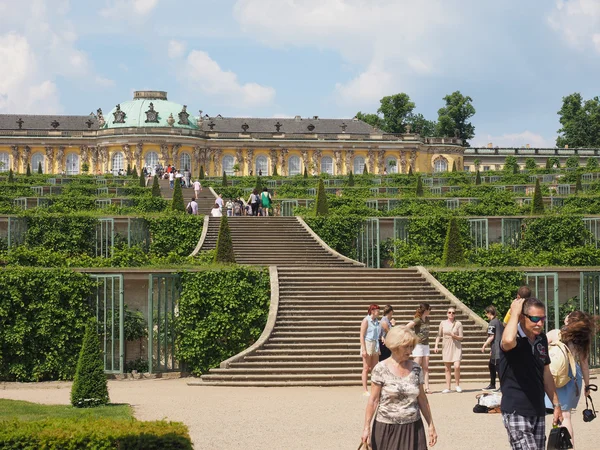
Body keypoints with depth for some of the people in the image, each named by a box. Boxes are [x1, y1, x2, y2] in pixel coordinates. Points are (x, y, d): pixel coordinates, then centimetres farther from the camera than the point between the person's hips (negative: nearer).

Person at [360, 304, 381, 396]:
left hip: (375, 345, 7)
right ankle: (365, 390, 0)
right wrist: (363, 349, -17)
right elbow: (362, 336, -12)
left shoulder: (376, 321, 12)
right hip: (367, 344, -7)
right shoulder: (366, 320, -8)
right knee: (366, 368, -3)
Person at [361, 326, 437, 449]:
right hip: (386, 429, -3)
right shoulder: (381, 369, -7)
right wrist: (367, 427, -8)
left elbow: (422, 399, 10)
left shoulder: (416, 369, 4)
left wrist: (431, 425, 10)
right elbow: (373, 400, -6)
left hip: (413, 429, 3)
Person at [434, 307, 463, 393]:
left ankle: (457, 385, 5)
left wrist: (454, 336, -18)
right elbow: (439, 335, 9)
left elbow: (461, 337, 1)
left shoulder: (458, 324, -2)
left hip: (456, 347, -2)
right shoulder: (443, 323, 3)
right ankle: (447, 388, 10)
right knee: (447, 368, 5)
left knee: (457, 366, -15)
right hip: (446, 347, 2)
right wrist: (436, 346, 0)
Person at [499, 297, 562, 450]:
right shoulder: (515, 338, -14)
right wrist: (514, 313, -26)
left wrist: (556, 404, 19)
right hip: (516, 412, -7)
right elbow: (508, 341, -41)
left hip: (538, 411, 7)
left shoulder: (541, 339, 8)